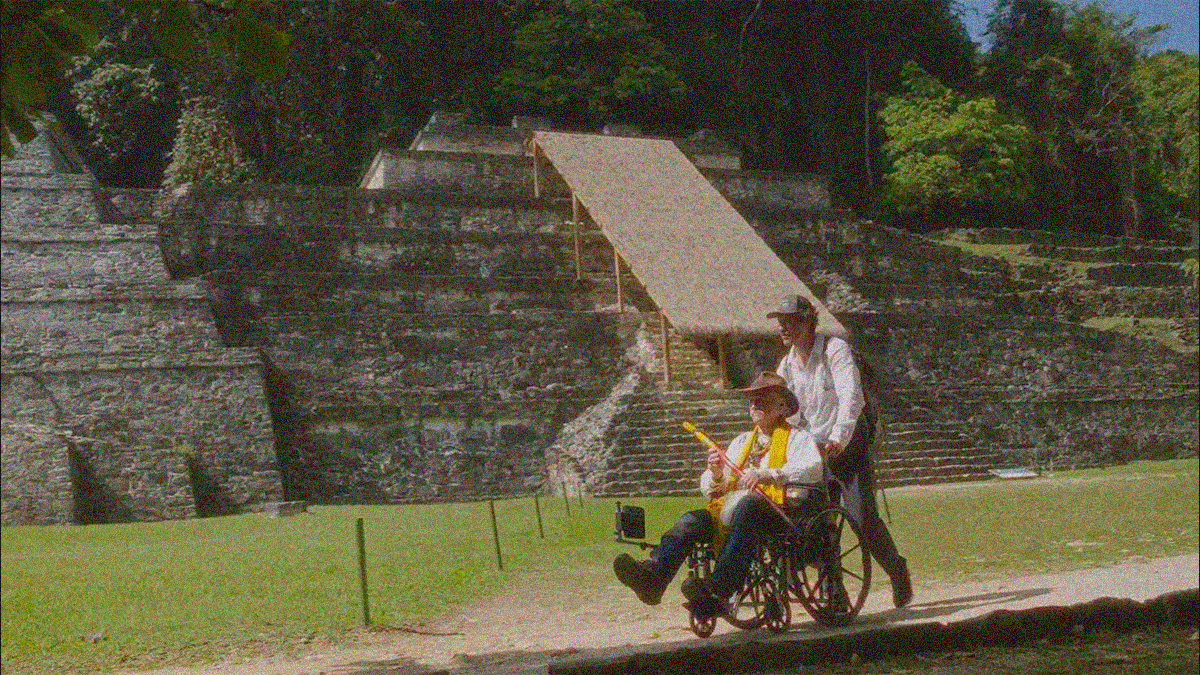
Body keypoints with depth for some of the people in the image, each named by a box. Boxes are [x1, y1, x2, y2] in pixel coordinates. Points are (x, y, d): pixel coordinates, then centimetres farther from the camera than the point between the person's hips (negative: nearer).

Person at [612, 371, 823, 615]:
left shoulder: (797, 438, 16)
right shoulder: (741, 441, 32)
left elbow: (813, 468, -8)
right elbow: (709, 490, 27)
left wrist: (767, 475, -21)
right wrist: (716, 475, 2)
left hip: (777, 513, -5)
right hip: (728, 511, 5)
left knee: (748, 504, -38)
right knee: (692, 520, -24)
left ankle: (718, 590, -52)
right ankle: (653, 578, -47)